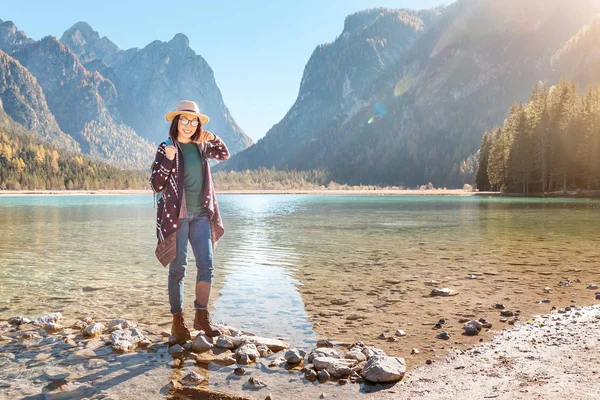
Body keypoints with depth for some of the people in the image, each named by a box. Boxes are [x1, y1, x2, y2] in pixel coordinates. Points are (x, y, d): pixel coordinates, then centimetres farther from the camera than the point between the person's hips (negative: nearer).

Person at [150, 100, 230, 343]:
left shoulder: (200, 146, 9)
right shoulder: (166, 148, -4)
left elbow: (224, 155, 25)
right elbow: (156, 185, -7)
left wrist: (214, 139, 5)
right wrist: (168, 159, -22)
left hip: (201, 215, 5)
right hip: (176, 216, -4)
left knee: (206, 265, 0)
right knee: (178, 268, 2)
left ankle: (201, 317, 12)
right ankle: (178, 321, 13)